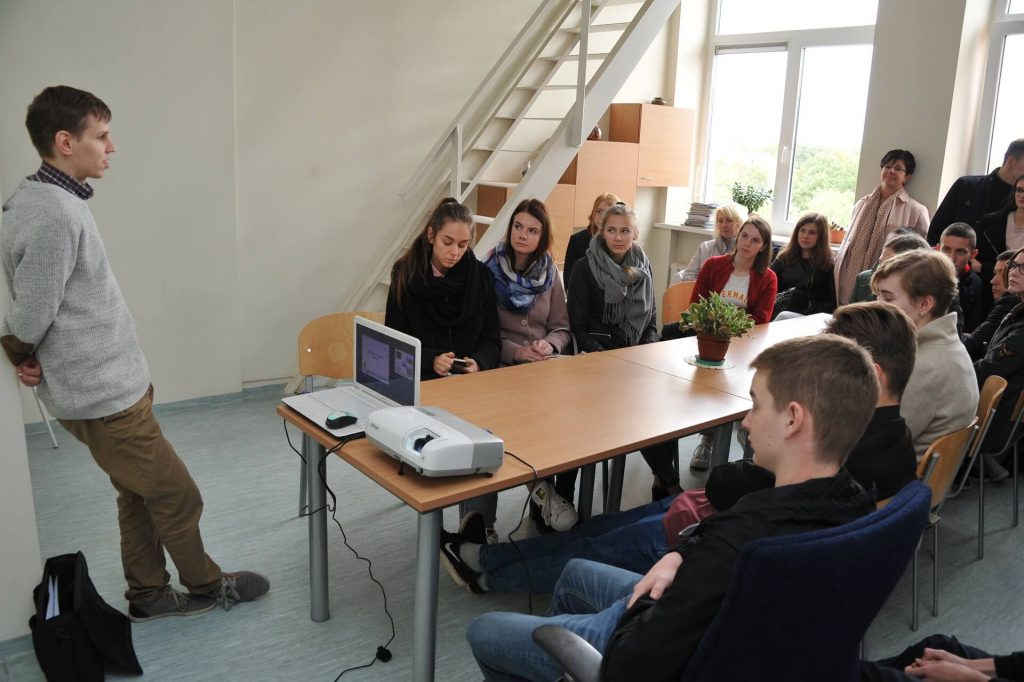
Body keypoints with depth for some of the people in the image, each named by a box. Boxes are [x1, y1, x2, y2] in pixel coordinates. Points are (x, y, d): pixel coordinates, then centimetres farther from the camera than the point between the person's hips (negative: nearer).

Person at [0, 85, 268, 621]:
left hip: (111, 384, 9)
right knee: (177, 496, 6)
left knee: (138, 495, 19)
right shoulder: (54, 216, -25)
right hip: (104, 396, -9)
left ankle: (148, 596, 34)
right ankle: (206, 586, 27)